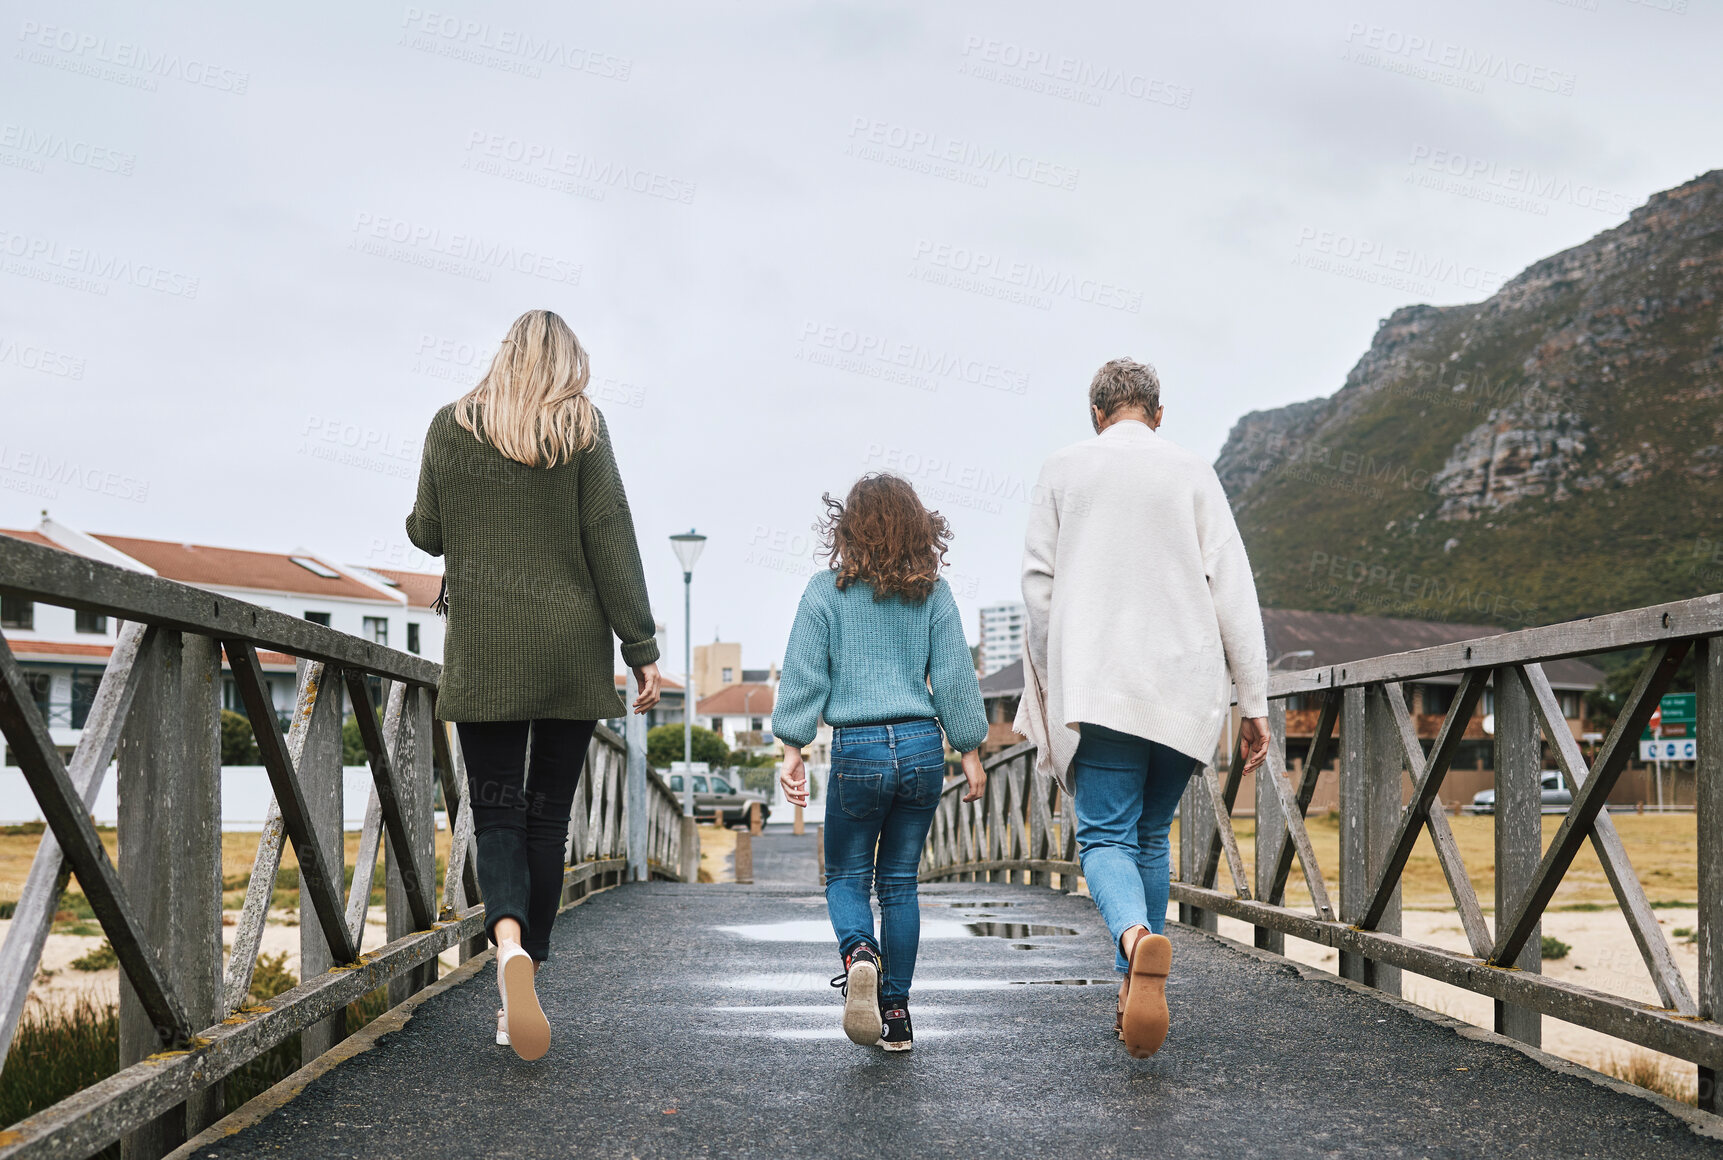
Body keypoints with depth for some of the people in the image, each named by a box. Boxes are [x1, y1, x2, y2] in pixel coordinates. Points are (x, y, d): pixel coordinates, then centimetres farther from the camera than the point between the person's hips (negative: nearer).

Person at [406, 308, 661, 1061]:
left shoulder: (451, 426, 4)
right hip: (570, 650, 0)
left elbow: (429, 534, 10)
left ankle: (509, 942, -26)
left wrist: (415, 520, 34)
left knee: (496, 809, 3)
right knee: (547, 815, 8)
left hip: (484, 653, 0)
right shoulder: (583, 430, 0)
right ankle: (519, 993, 10)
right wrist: (641, 646, -3)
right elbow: (611, 542, -4)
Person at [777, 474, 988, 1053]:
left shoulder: (826, 591, -2)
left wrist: (793, 751, 3)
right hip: (922, 747, 2)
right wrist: (970, 753, 10)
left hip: (858, 749, -2)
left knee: (846, 876, 12)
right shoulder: (933, 593, 2)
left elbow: (803, 675, -2)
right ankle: (895, 1014, 12)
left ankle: (858, 953, -20)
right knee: (900, 882, 12)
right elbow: (955, 678, 3)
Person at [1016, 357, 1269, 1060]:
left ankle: (1138, 937, -34)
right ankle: (1135, 992, 17)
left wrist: (1050, 692, 15)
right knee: (1151, 836, 16)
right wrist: (1253, 701, 2)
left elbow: (1039, 586, 6)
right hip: (1183, 685, 2)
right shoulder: (1192, 474, 6)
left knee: (1105, 837, -3)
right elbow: (1233, 591, 0)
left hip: (1096, 685, -2)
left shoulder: (1063, 470, 7)